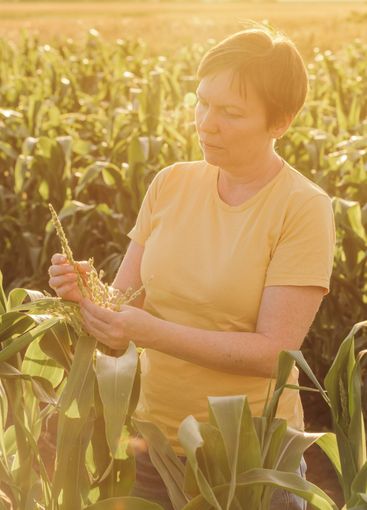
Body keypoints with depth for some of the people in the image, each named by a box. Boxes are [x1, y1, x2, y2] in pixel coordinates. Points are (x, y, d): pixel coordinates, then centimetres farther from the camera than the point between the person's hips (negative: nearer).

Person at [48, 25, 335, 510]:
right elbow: (127, 304, 1)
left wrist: (153, 332, -28)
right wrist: (85, 293, -21)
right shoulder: (170, 184, -2)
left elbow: (274, 352, -20)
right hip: (154, 441, 4)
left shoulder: (304, 208, -15)